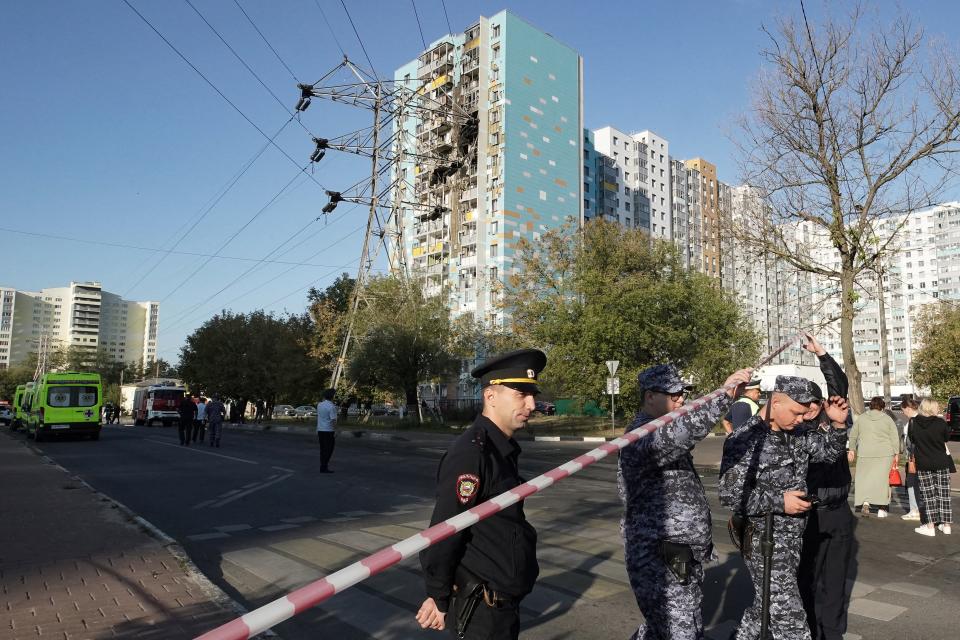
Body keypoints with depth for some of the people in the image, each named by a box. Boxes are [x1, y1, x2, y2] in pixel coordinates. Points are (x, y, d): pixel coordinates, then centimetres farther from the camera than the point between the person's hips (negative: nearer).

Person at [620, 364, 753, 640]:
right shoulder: (641, 435, -19)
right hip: (658, 560, -10)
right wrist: (724, 395, -46)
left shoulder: (663, 431, 14)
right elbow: (678, 435, -41)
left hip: (684, 558, 10)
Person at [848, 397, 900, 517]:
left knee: (864, 477, 7)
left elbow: (853, 435, 9)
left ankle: (865, 503, -12)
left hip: (865, 453, 0)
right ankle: (881, 509, 10)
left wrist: (852, 450, 18)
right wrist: (896, 454, 8)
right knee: (882, 478, 7)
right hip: (885, 454, 0)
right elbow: (895, 438, 2)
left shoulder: (860, 418, 5)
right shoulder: (888, 419, 2)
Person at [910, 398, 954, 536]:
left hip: (923, 464, 0)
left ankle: (930, 526, 6)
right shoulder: (941, 422, -13)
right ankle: (946, 525, 19)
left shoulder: (914, 423, -10)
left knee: (928, 495, 7)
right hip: (941, 463, 0)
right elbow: (947, 437, 3)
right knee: (943, 493, 12)